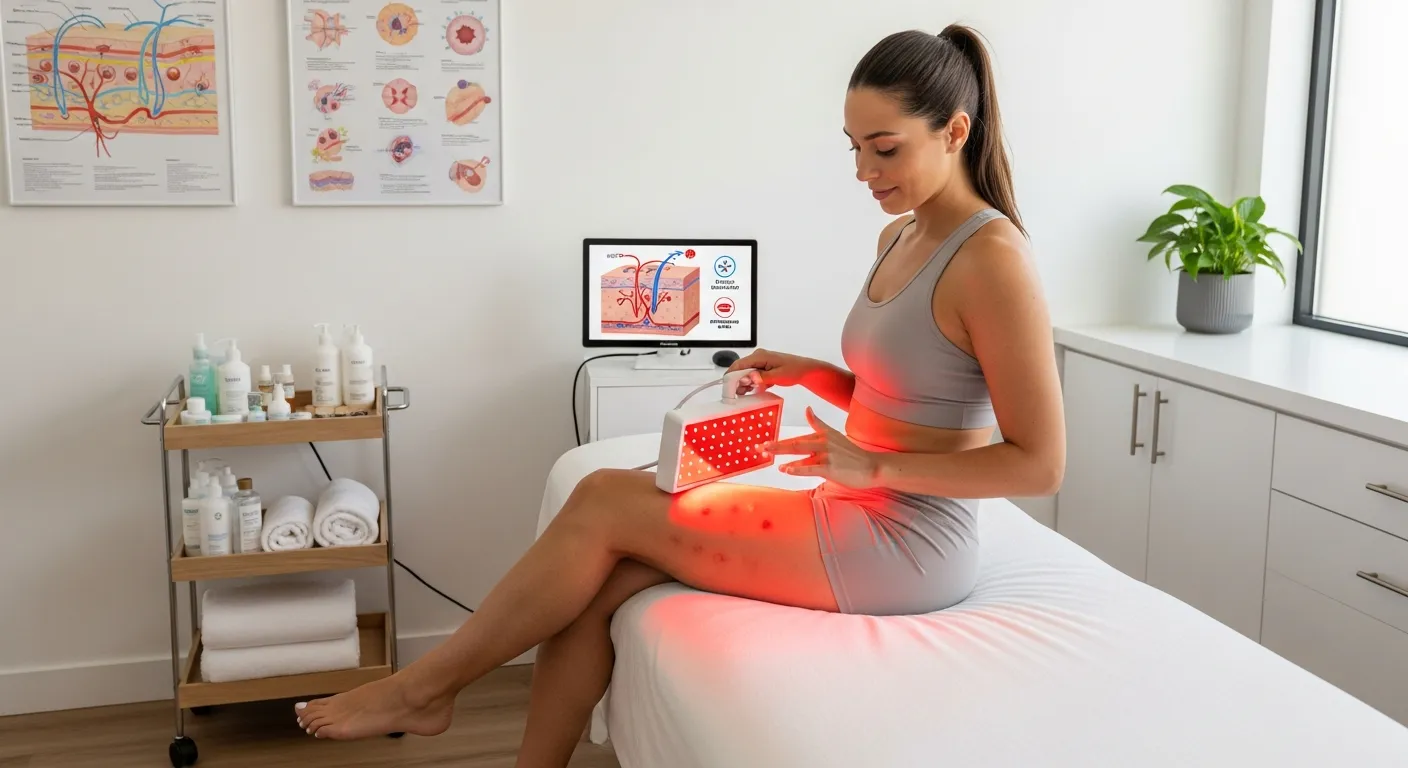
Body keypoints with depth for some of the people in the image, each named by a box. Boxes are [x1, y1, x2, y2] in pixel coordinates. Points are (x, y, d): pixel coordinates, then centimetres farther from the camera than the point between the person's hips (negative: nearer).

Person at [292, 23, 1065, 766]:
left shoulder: (993, 255, -17)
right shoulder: (899, 235, 10)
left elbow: (1038, 465, -17)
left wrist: (871, 467, -23)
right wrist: (807, 372, 2)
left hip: (905, 548, -8)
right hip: (861, 522, 8)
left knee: (607, 501, -12)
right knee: (599, 582, -8)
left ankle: (428, 685, 5)